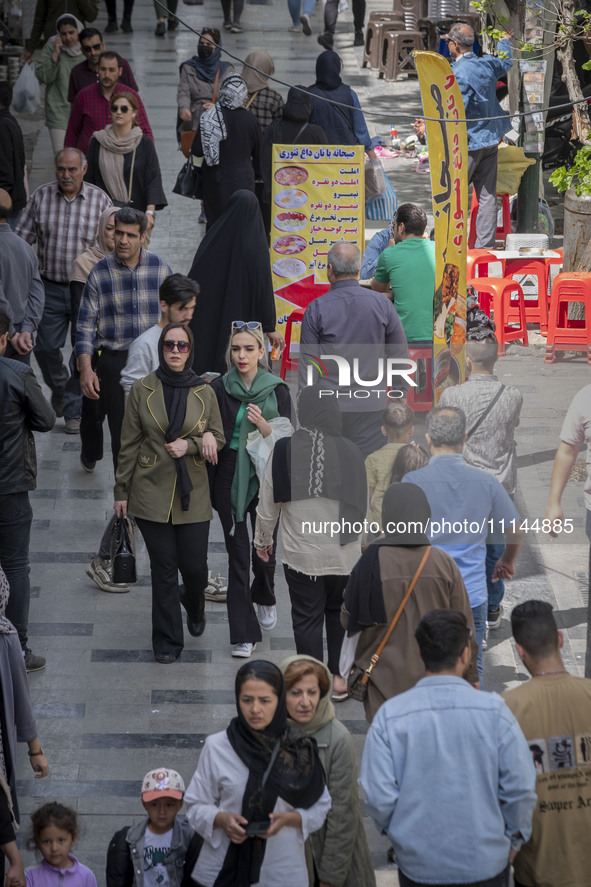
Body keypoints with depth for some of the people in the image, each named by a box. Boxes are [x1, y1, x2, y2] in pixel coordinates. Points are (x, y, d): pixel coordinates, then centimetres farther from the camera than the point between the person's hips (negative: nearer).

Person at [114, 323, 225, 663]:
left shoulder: (205, 392, 2)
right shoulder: (142, 390, 0)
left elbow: (219, 440, 7)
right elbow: (129, 444, 3)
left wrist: (190, 446, -13)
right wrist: (121, 491, 4)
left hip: (193, 494, 1)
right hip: (152, 492, -1)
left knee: (194, 566, 0)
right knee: (164, 568, 1)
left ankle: (195, 606, 36)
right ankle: (168, 641, 13)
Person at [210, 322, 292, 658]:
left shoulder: (277, 390, 0)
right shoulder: (218, 389, 1)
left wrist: (263, 424, -20)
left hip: (265, 478, 0)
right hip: (229, 479, 0)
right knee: (238, 555, -1)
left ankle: (265, 597, 40)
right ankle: (244, 634, 5)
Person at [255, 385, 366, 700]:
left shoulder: (284, 451, -12)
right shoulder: (350, 453, -8)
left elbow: (268, 503, -3)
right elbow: (363, 505, 3)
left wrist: (263, 540, 14)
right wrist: (359, 538, 21)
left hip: (301, 554, -2)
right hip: (344, 553, 2)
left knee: (307, 618, 8)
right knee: (339, 612, 20)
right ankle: (338, 676, 22)